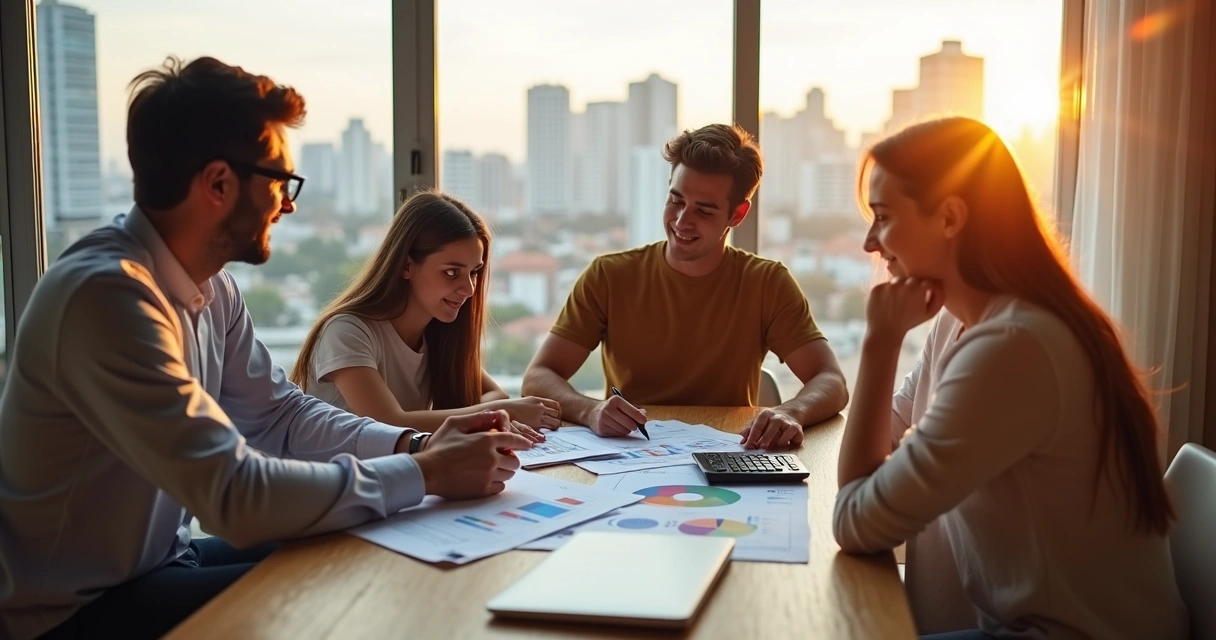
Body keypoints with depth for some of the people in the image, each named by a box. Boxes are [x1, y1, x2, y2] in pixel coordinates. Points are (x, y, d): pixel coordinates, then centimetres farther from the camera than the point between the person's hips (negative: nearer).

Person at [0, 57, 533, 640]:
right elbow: (239, 496, -33)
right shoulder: (106, 294, -29)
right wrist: (426, 474, -24)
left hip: (155, 563, 8)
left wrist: (413, 444, -9)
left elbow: (279, 414, 6)